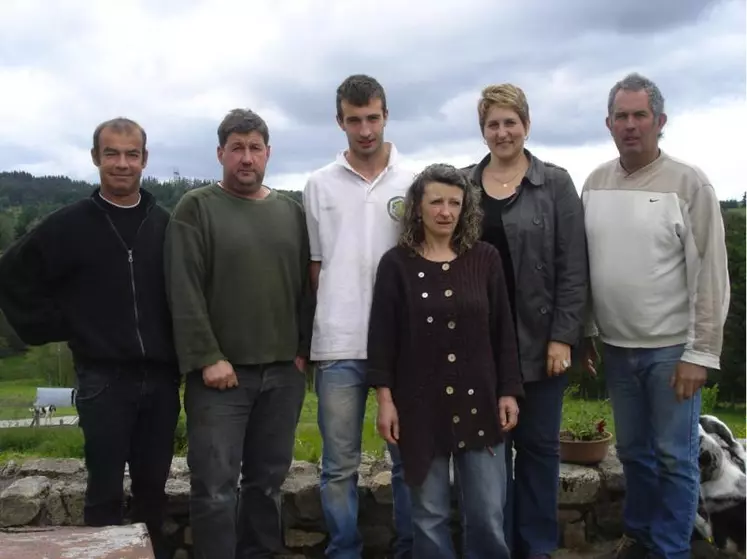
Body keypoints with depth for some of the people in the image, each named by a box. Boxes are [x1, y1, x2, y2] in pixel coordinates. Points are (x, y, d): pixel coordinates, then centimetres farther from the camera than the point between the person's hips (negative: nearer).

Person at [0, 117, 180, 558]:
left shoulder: (165, 224, 5)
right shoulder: (70, 224, -2)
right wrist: (52, 329, -2)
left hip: (161, 378, 3)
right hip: (103, 379, -2)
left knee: (153, 487, 13)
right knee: (106, 492, 4)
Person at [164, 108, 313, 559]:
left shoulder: (292, 212, 12)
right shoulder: (196, 208, -1)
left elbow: (306, 286, 12)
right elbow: (185, 291, -8)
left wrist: (304, 350, 5)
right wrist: (207, 358, -14)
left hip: (283, 371, 4)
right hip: (221, 371, -4)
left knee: (269, 480, 12)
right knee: (216, 486, -2)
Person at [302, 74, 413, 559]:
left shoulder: (413, 182, 3)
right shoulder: (319, 185, 7)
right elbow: (315, 265, 11)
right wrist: (320, 331, 7)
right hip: (339, 344, 1)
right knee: (339, 465, 8)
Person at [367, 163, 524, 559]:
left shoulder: (486, 259, 3)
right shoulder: (396, 263, -1)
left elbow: (503, 331, 6)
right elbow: (382, 336, -2)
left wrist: (509, 391, 2)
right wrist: (385, 399, -6)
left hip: (478, 402, 1)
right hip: (420, 405, -1)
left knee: (487, 515, 7)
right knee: (429, 514, 10)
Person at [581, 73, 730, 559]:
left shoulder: (689, 183, -10)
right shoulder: (595, 183, 5)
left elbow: (711, 276, -11)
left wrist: (701, 353, -13)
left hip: (671, 349, -4)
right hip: (616, 346, 5)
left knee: (675, 457, 6)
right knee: (633, 450, 18)